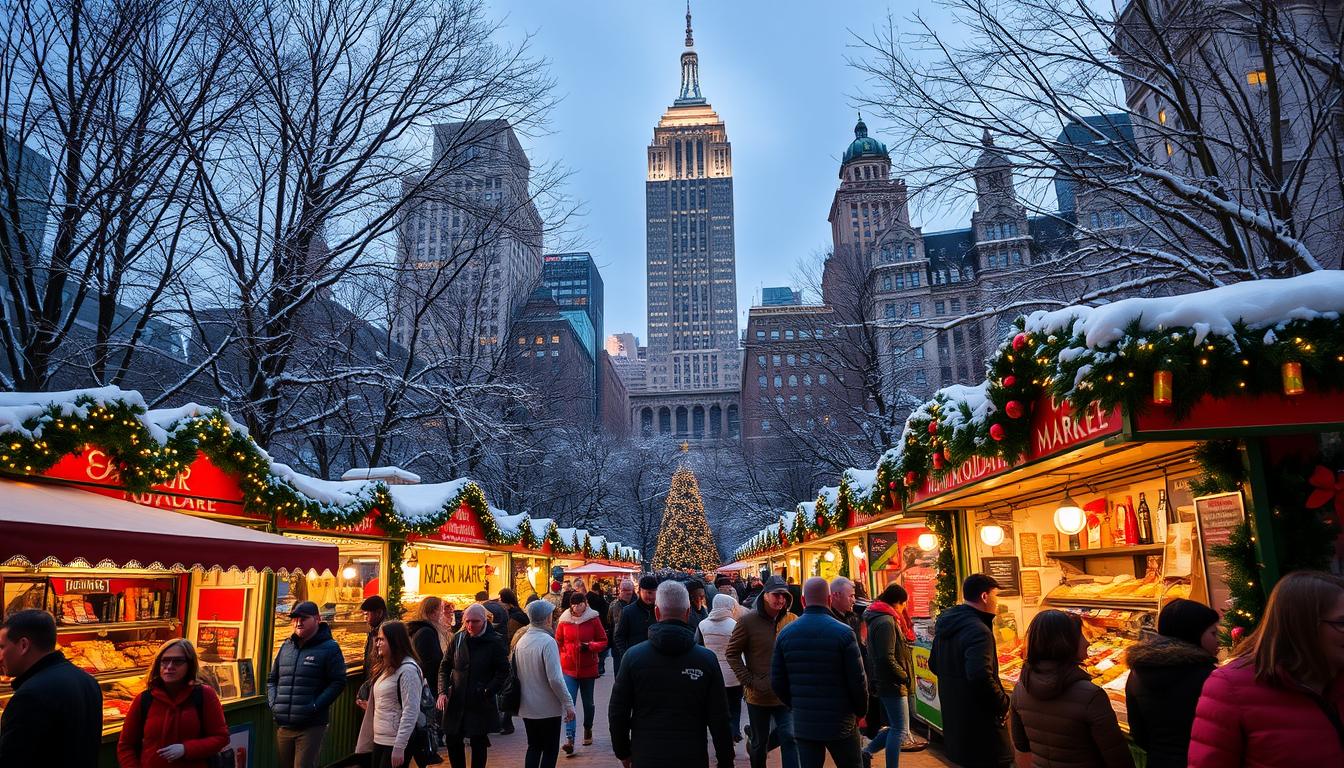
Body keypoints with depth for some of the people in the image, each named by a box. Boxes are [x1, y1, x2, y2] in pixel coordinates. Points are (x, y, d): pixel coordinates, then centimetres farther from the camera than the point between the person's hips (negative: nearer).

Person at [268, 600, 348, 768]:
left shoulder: (329, 648, -5)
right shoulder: (286, 646, 12)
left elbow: (338, 682, -10)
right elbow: (271, 678, 20)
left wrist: (315, 707, -16)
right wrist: (273, 703, 4)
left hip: (311, 726, -6)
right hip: (282, 725, 6)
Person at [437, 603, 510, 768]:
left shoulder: (495, 642, -9)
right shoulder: (458, 638, 1)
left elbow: (503, 672, -7)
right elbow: (445, 667, 6)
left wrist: (488, 691, -17)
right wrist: (442, 691, -6)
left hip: (482, 704, -3)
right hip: (456, 701, 3)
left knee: (478, 744, 7)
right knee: (453, 742, 10)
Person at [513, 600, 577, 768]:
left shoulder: (521, 640, 2)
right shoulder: (548, 642, -20)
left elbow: (515, 672, 12)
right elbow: (555, 678, -24)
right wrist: (568, 704, -17)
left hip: (527, 707, 7)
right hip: (548, 708, -6)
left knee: (533, 747, 19)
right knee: (550, 750, 7)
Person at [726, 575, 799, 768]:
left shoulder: (791, 620, -2)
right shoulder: (748, 620, -10)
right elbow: (732, 653, -5)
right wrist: (749, 681, -12)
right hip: (758, 694, -2)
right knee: (759, 743, 14)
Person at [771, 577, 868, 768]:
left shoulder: (785, 633, -2)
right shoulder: (844, 633, -12)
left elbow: (777, 681, 2)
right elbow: (858, 680, -10)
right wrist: (861, 711, 7)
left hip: (803, 723, 3)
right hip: (840, 723, -3)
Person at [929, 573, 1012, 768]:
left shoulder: (946, 625, 8)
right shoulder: (978, 631, -22)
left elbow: (934, 665, 20)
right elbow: (981, 677, -34)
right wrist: (1002, 704, -19)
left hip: (953, 718, 9)